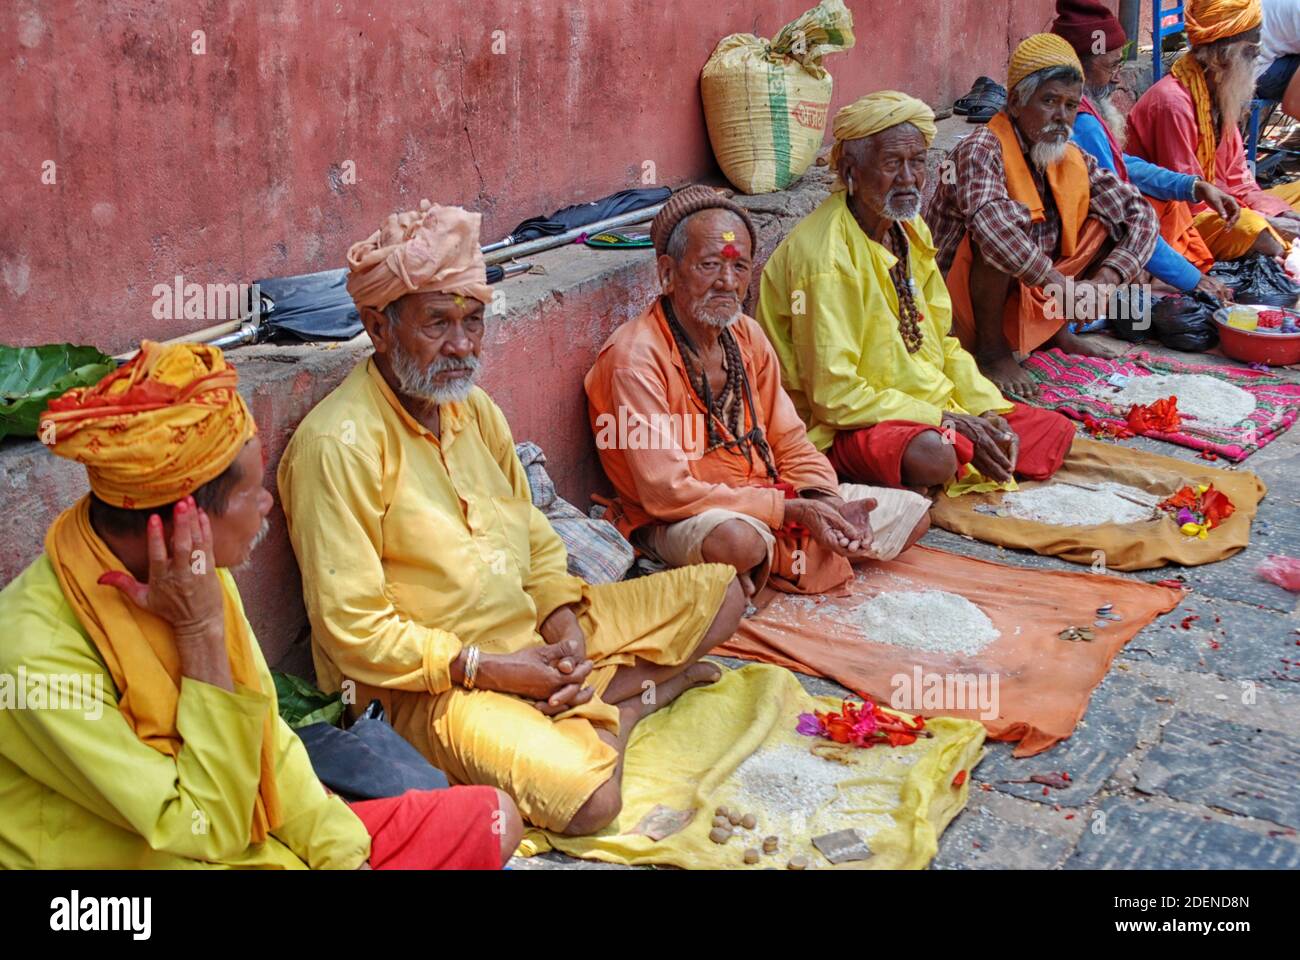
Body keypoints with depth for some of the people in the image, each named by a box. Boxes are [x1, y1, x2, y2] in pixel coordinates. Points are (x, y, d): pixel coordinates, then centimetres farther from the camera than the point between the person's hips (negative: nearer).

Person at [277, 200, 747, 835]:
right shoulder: (339, 444, -20)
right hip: (431, 681, -8)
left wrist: (567, 628, -7)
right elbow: (353, 632, -20)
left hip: (534, 634, 8)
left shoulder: (473, 408, 7)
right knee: (589, 798, -30)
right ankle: (630, 698, 0)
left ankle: (595, 710, -1)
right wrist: (489, 669, -21)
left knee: (720, 592, 12)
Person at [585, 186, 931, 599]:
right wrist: (792, 510, -24)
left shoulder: (747, 336, 5)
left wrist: (829, 503, -12)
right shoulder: (635, 358, -19)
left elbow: (790, 444, 10)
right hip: (677, 523, -8)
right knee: (736, 539, -42)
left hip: (768, 496, 8)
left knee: (912, 513, 9)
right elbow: (666, 493, -24)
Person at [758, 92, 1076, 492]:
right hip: (850, 426, -9)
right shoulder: (825, 256, -21)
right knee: (933, 454, -38)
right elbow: (834, 395, -23)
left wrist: (988, 412, -3)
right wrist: (945, 422, -21)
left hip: (932, 403, 9)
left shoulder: (911, 231, 7)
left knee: (1055, 431, 5)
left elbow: (943, 343, 14)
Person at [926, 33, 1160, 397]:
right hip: (960, 301, -7)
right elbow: (991, 223, -40)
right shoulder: (982, 150, -21)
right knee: (1011, 217, -33)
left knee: (1111, 217, -1)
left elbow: (1141, 215, 1)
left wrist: (1103, 282, -16)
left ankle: (1057, 331, 10)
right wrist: (1065, 289, -38)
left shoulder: (1072, 159, 1)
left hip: (1033, 298, 7)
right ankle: (991, 349, -16)